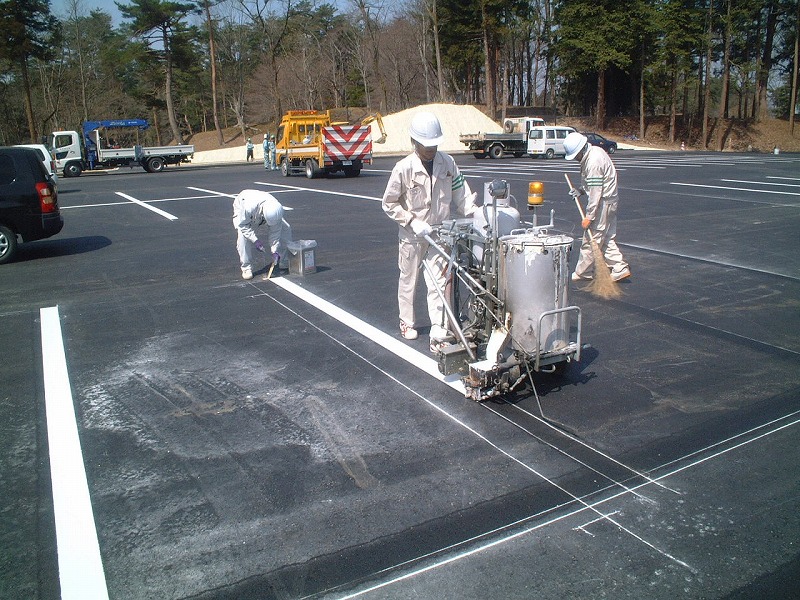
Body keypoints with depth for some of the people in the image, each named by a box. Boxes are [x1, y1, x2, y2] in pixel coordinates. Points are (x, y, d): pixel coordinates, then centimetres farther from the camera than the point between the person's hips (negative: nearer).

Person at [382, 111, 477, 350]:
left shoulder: (447, 163, -4)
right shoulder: (404, 168, -14)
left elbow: (461, 193, 2)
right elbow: (389, 204, -8)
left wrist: (475, 213, -14)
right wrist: (413, 222, -17)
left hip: (439, 233, 2)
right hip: (412, 235, -2)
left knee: (438, 283, -3)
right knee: (408, 280, 15)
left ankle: (438, 334, -1)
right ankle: (407, 321, 36)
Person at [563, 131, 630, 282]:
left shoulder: (593, 162, -23)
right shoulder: (594, 151, 9)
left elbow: (596, 192, -24)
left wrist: (589, 216, -22)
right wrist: (581, 190, 9)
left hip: (603, 203, -10)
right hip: (609, 201, 10)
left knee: (591, 240, 0)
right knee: (607, 238, 13)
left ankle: (582, 273, 9)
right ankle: (620, 268, 14)